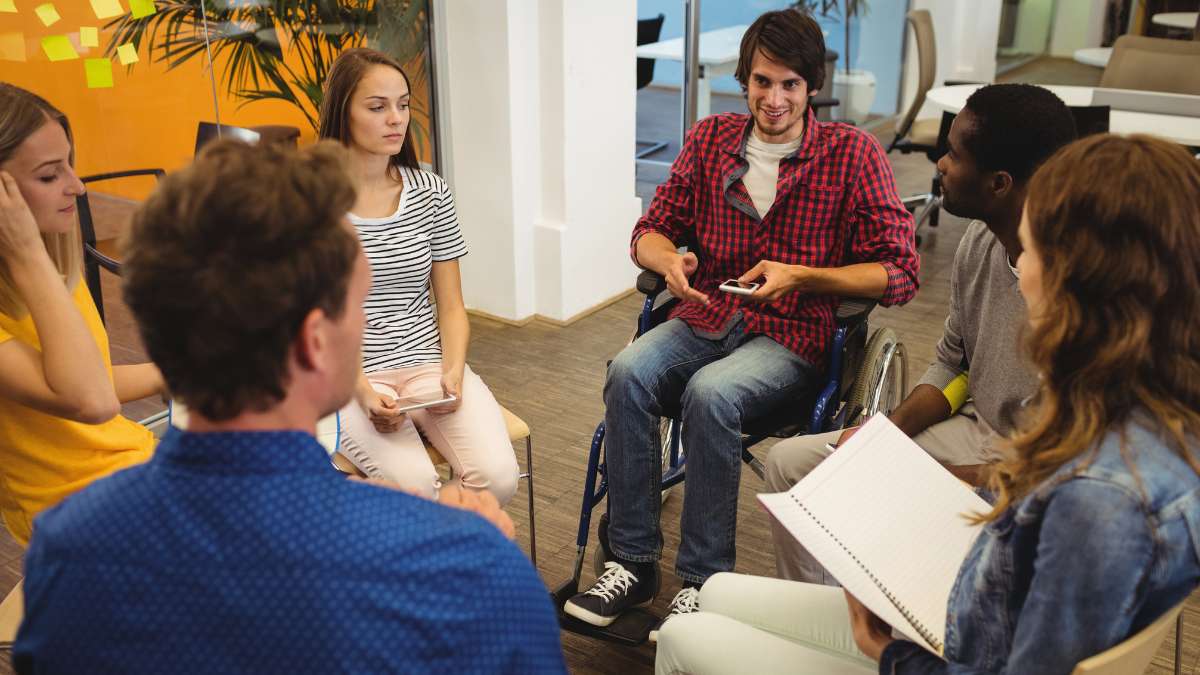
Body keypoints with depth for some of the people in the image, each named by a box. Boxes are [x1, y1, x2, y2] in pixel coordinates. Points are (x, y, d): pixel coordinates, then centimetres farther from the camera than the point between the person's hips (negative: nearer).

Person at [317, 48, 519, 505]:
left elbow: (451, 307, 9)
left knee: (498, 476, -20)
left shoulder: (430, 193, 7)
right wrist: (362, 391, -17)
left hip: (430, 364, 3)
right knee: (414, 484, -29)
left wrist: (454, 371, -10)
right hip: (347, 377, -3)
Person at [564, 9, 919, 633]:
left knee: (710, 393, -33)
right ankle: (633, 562, -14)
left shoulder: (854, 154, -3)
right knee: (628, 372, -26)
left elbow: (899, 273, -6)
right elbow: (651, 230, 14)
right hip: (706, 315, 4)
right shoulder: (710, 139, 10)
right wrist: (669, 260, -11)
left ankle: (704, 582, -18)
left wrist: (798, 277, -19)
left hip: (793, 334, -4)